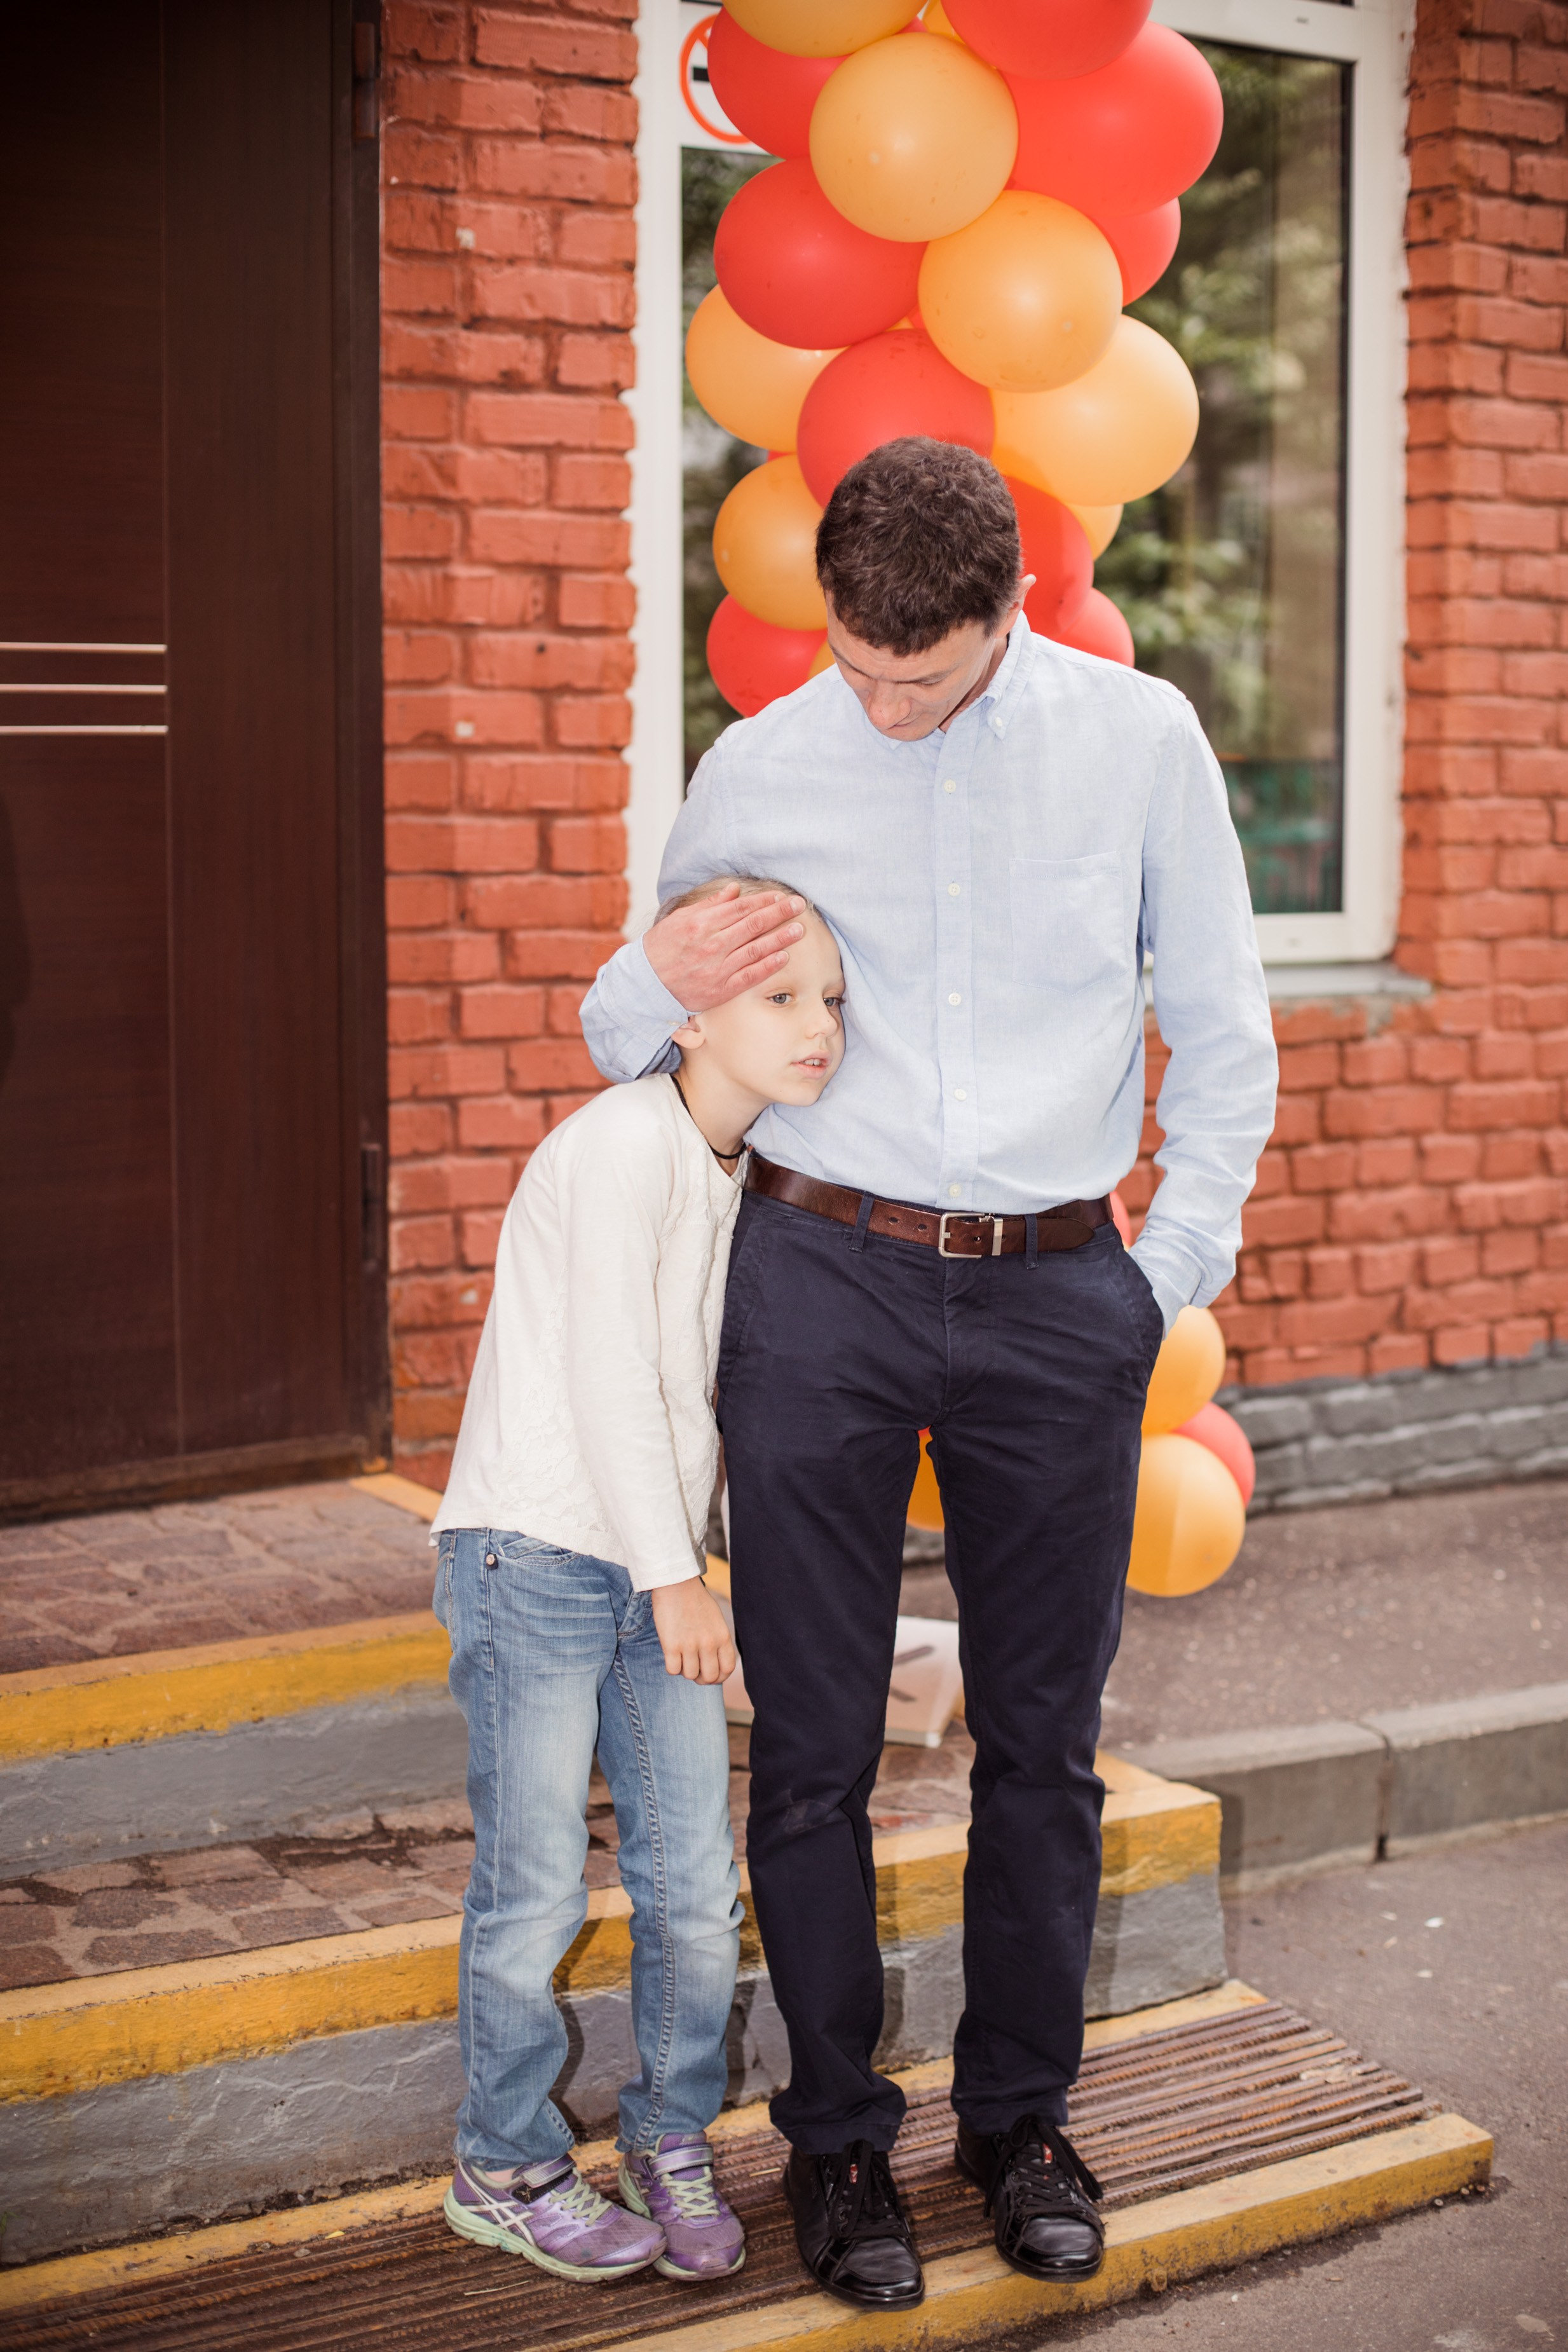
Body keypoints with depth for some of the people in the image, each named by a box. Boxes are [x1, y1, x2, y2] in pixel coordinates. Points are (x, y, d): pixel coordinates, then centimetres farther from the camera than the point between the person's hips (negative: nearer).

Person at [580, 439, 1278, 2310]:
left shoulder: (1138, 737, 4)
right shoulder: (756, 772, 5)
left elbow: (1221, 1031, 11)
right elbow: (623, 1045, 15)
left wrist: (1174, 1269, 5)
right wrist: (656, 990, -8)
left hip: (1056, 1295, 0)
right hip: (819, 1280, 0)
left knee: (1042, 1739, 8)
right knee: (813, 1742, 3)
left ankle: (1022, 2118, 26)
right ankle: (835, 2137, 18)